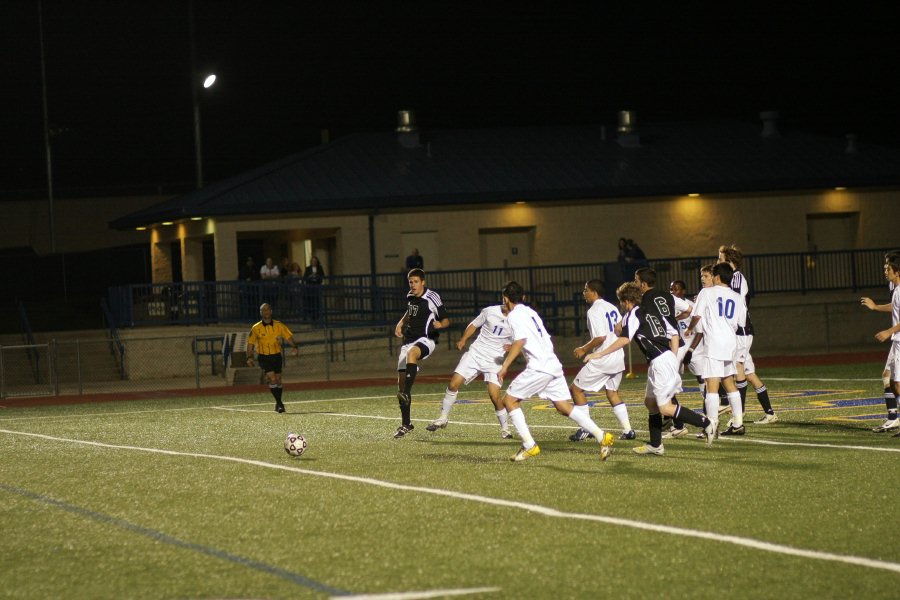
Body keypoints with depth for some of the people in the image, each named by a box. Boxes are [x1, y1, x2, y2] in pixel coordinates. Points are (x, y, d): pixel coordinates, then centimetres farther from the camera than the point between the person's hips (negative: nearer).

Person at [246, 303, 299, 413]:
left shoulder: (279, 326, 0)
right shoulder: (256, 328, -2)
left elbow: (289, 337, 2)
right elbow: (250, 343, 4)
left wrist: (294, 347, -16)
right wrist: (249, 357, -6)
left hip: (276, 356, 2)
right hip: (263, 357, -2)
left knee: (278, 380, 8)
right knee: (272, 379, -17)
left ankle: (278, 403, 26)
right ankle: (279, 403, -13)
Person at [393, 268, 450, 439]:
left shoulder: (432, 297, -8)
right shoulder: (410, 296, 11)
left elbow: (446, 320, -5)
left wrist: (440, 324, -28)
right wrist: (401, 323, 15)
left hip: (426, 340, -7)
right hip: (409, 340, 7)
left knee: (411, 353, -41)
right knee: (401, 379, 0)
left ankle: (406, 393, -48)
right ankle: (405, 424, 10)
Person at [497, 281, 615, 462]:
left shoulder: (514, 315, -3)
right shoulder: (530, 312, 23)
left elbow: (520, 341, -18)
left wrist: (505, 366, -18)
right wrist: (515, 348, 41)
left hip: (538, 366, -8)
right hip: (554, 364, 8)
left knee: (509, 400, 1)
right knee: (564, 406, 8)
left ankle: (529, 446, -6)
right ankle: (603, 437, -2)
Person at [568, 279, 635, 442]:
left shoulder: (594, 311, -14)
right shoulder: (611, 307, 12)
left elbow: (600, 337, -23)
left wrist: (584, 349, -10)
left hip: (602, 360, -9)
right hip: (618, 357, 9)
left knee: (576, 389, 4)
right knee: (612, 392, 22)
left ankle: (586, 429, 1)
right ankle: (627, 429, 14)